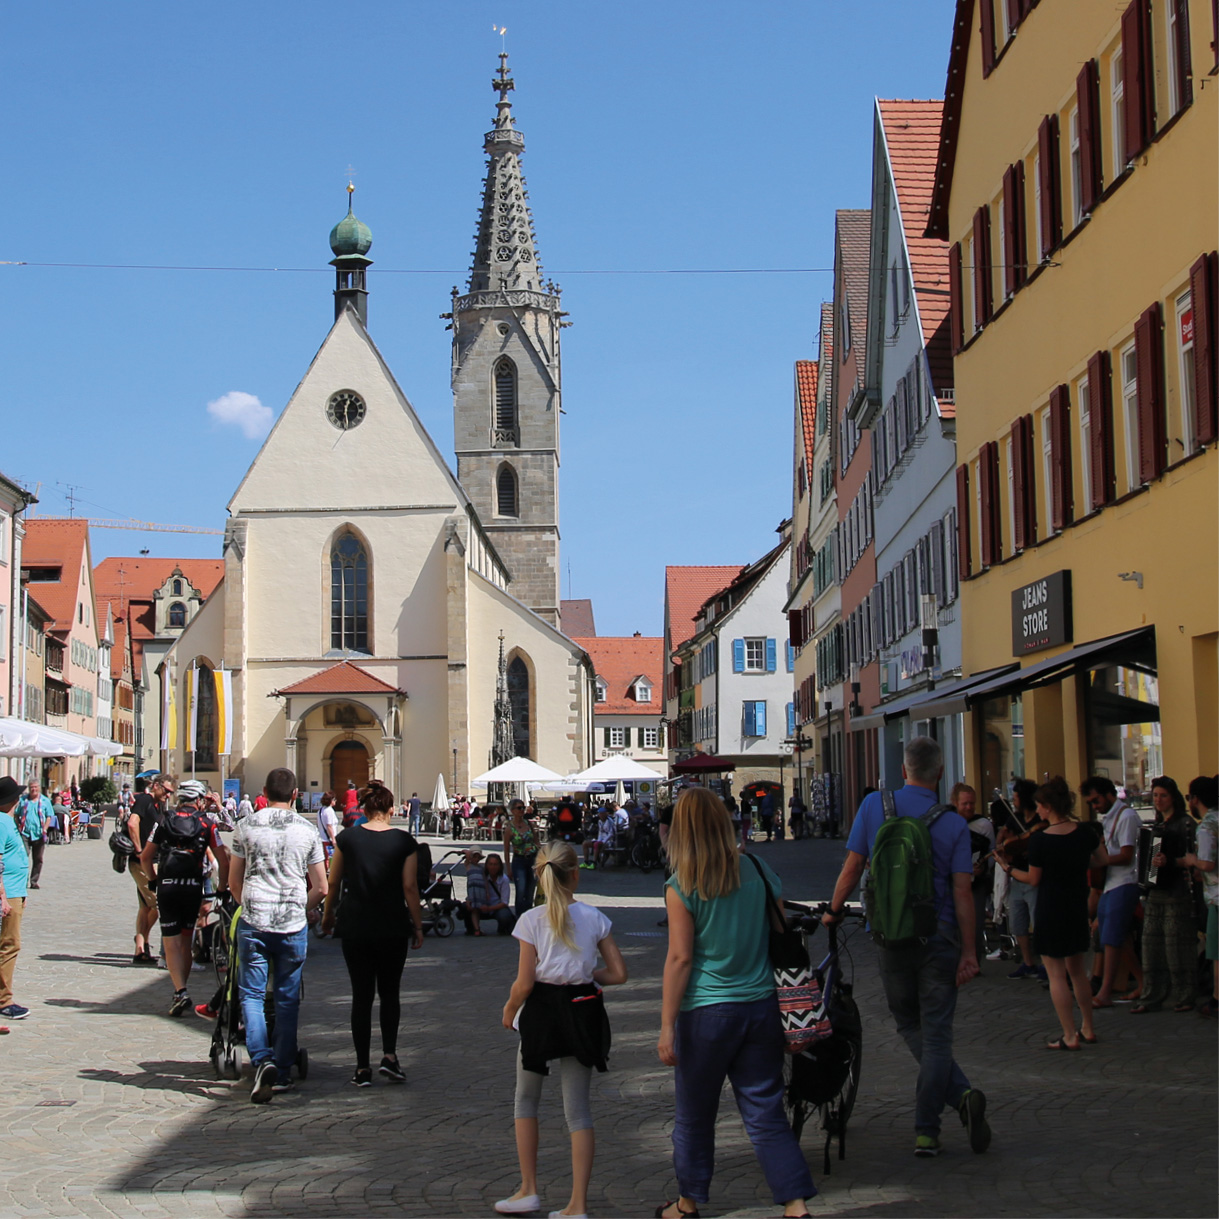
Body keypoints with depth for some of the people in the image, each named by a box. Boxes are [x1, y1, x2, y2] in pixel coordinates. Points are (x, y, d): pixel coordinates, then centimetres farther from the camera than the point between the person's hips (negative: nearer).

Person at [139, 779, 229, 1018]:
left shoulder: (164, 822, 6)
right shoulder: (206, 825, 4)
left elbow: (145, 857, 6)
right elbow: (223, 861, 0)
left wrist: (153, 880, 21)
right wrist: (222, 888, 12)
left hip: (166, 886, -1)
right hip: (193, 887, 1)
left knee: (171, 943, 1)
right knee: (186, 942, 14)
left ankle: (180, 992, -15)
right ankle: (180, 993, 21)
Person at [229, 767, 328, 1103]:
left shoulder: (247, 826, 2)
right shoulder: (307, 830, 2)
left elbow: (233, 882, 9)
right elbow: (321, 889, 2)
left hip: (253, 923, -1)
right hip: (293, 925, 1)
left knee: (251, 994, 4)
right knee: (287, 999, 11)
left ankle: (261, 1059, -17)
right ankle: (282, 1072, 14)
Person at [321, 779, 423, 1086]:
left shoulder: (347, 838, -3)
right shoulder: (403, 841, -6)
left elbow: (332, 883, 4)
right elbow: (410, 888, -6)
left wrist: (328, 915, 19)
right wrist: (417, 926, 3)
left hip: (355, 927, 1)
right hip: (393, 928, 0)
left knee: (361, 995, 7)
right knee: (390, 992, 16)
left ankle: (363, 1068, 6)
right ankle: (389, 1055, 0)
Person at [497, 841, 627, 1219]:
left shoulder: (532, 920, -9)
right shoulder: (594, 918, -2)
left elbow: (524, 983, -11)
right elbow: (618, 974, -2)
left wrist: (509, 1010, 7)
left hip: (541, 1010, -2)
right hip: (581, 1011, 2)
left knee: (526, 1101, 18)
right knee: (578, 1109, 7)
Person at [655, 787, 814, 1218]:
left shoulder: (681, 888, -11)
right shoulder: (758, 871, 1)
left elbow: (680, 958, -13)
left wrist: (667, 1027, -9)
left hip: (707, 1014, -3)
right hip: (761, 1007, 4)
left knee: (694, 1116, 13)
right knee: (766, 1113, 7)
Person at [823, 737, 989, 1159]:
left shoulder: (874, 805, -4)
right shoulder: (953, 825, -6)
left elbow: (852, 868, -2)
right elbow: (962, 892, -9)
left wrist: (834, 911, 14)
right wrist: (969, 951, -3)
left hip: (890, 937, 1)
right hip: (939, 938, -1)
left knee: (910, 1025, 16)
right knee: (936, 1032, 6)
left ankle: (960, 1094, 0)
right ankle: (925, 1132, 1)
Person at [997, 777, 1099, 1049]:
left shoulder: (1040, 840, -19)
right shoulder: (1085, 834, -4)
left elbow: (1033, 880, -9)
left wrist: (1007, 868, 4)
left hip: (1050, 910, -6)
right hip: (1078, 907, 6)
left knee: (1056, 975, 3)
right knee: (1077, 969, 20)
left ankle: (1070, 1036, 5)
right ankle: (1088, 1029, 26)